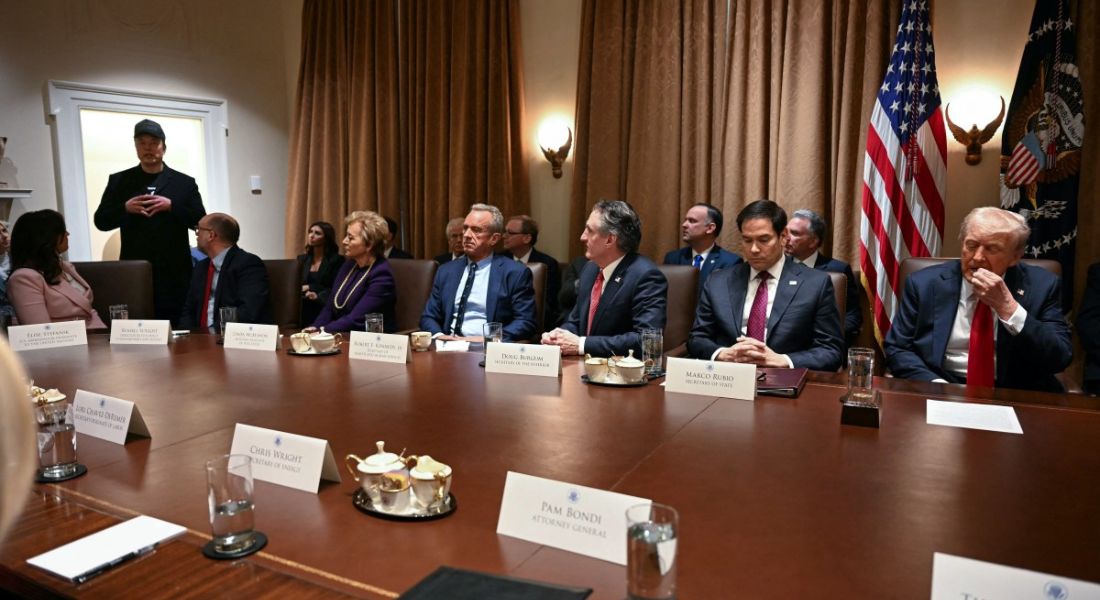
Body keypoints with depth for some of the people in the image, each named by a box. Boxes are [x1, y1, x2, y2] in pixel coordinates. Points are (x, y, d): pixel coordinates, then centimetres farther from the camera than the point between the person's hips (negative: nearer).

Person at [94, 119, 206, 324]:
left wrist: (171, 205, -11)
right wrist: (125, 208, -8)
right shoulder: (119, 181, 11)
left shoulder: (184, 182, 9)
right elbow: (101, 221, 9)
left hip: (174, 272, -1)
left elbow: (200, 221, 2)